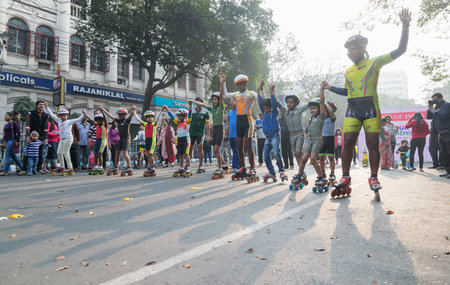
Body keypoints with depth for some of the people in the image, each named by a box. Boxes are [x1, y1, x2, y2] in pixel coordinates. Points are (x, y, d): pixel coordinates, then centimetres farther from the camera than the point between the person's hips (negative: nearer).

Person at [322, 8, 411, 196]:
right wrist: (331, 88, 14)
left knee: (372, 143, -2)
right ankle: (345, 176, 2)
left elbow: (400, 50, 0)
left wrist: (405, 27, -7)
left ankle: (374, 178, 7)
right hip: (352, 110, 4)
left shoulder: (375, 62, 4)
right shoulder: (348, 71, 17)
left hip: (370, 109, -3)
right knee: (348, 142, -5)